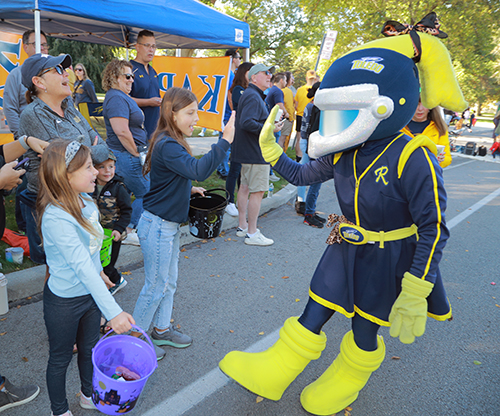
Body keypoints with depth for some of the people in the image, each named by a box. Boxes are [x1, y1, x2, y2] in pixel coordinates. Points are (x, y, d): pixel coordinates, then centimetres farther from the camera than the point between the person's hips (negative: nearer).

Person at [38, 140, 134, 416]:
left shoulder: (85, 201, -8)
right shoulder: (56, 218, -32)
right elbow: (82, 267, -36)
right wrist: (113, 311, -38)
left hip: (90, 292, 7)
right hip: (64, 302, -7)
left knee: (90, 348, 26)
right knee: (60, 359, 18)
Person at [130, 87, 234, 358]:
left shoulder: (171, 143, 9)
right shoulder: (167, 145, -24)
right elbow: (198, 170, -38)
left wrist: (189, 189, 9)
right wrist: (225, 140, -40)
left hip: (170, 225, 10)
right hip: (157, 226, -10)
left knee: (169, 281, 20)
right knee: (156, 285, 6)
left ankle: (161, 329, 37)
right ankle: (136, 336, 25)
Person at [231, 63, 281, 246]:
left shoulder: (251, 95, 19)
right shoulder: (253, 96, -16)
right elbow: (247, 122, -28)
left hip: (248, 151, 11)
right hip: (256, 152, -11)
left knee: (245, 187, 14)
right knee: (257, 190, -6)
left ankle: (242, 226, 25)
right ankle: (252, 234, 1)